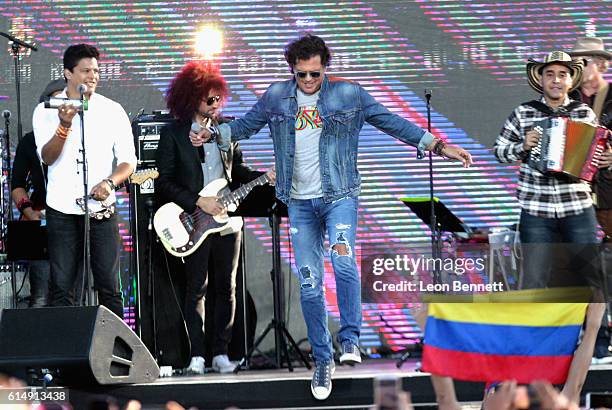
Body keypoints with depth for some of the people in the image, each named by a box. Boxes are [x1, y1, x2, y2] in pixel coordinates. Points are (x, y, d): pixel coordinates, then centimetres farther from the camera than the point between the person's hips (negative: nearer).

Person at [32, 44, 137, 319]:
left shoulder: (113, 111, 4)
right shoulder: (46, 111, 2)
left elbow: (128, 160, 5)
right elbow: (47, 157, -8)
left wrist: (110, 182, -14)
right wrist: (65, 124, -24)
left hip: (101, 206, 0)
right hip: (62, 210, 0)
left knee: (109, 287, -1)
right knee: (61, 287, -1)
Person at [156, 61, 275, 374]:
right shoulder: (173, 134, -3)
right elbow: (164, 183, -7)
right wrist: (198, 202, -13)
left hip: (227, 220, 4)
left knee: (226, 287, 4)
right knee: (196, 288, -3)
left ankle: (221, 353, 9)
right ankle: (197, 356, -1)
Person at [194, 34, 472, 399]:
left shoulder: (348, 94, -3)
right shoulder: (277, 97, 4)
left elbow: (391, 122, 1)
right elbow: (247, 125, 16)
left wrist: (435, 145, -3)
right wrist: (216, 133, -2)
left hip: (339, 195, -3)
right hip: (300, 203, 3)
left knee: (343, 262, -27)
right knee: (309, 285, 2)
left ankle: (350, 338, -10)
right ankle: (323, 360, 14)